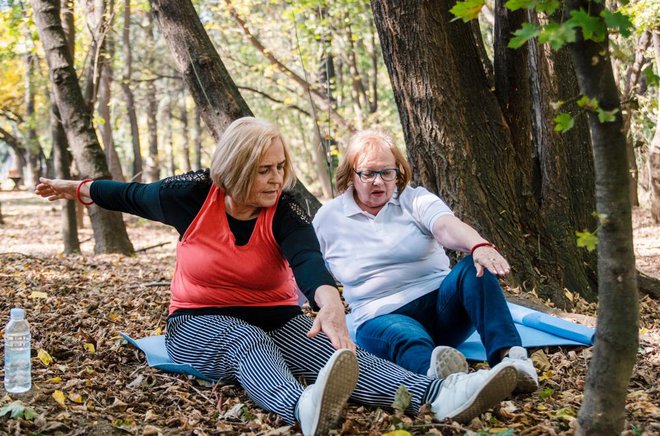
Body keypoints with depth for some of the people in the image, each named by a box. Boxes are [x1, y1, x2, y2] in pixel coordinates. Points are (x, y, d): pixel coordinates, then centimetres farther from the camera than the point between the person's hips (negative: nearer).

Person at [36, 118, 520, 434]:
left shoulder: (285, 211, -9)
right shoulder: (195, 195, -8)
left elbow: (309, 261, -29)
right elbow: (133, 196, 11)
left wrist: (330, 304, -51)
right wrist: (77, 188, 24)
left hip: (275, 320, 1)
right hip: (200, 323, -1)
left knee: (325, 347, -31)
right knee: (248, 343, -39)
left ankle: (437, 393, -58)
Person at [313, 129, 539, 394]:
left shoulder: (415, 200, 6)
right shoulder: (328, 219, 9)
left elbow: (447, 227, -16)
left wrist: (480, 246, -37)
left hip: (440, 302, 2)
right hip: (381, 317, -2)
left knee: (475, 268, -29)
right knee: (407, 338, -39)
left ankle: (510, 356, -49)